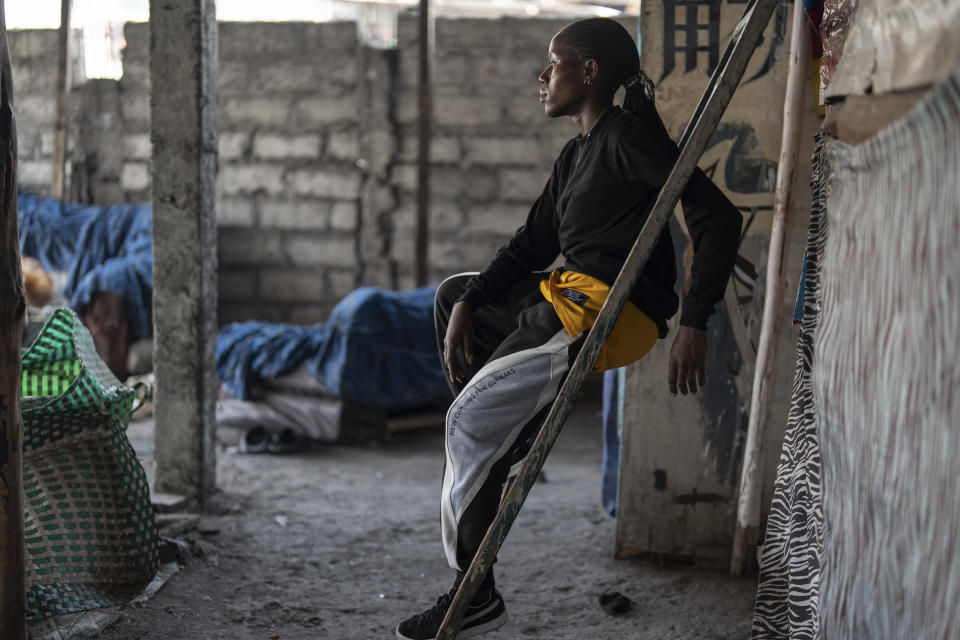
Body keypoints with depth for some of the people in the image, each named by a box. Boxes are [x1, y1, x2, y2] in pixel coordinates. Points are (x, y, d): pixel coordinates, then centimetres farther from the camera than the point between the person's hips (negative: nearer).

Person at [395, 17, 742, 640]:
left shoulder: (630, 135, -11)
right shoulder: (577, 154, 19)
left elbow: (718, 217, -18)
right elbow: (532, 244, 20)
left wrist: (694, 323, -25)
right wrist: (469, 304, 5)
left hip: (612, 310, -11)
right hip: (568, 296, 11)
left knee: (472, 418, -16)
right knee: (454, 293, 28)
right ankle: (506, 445, 21)